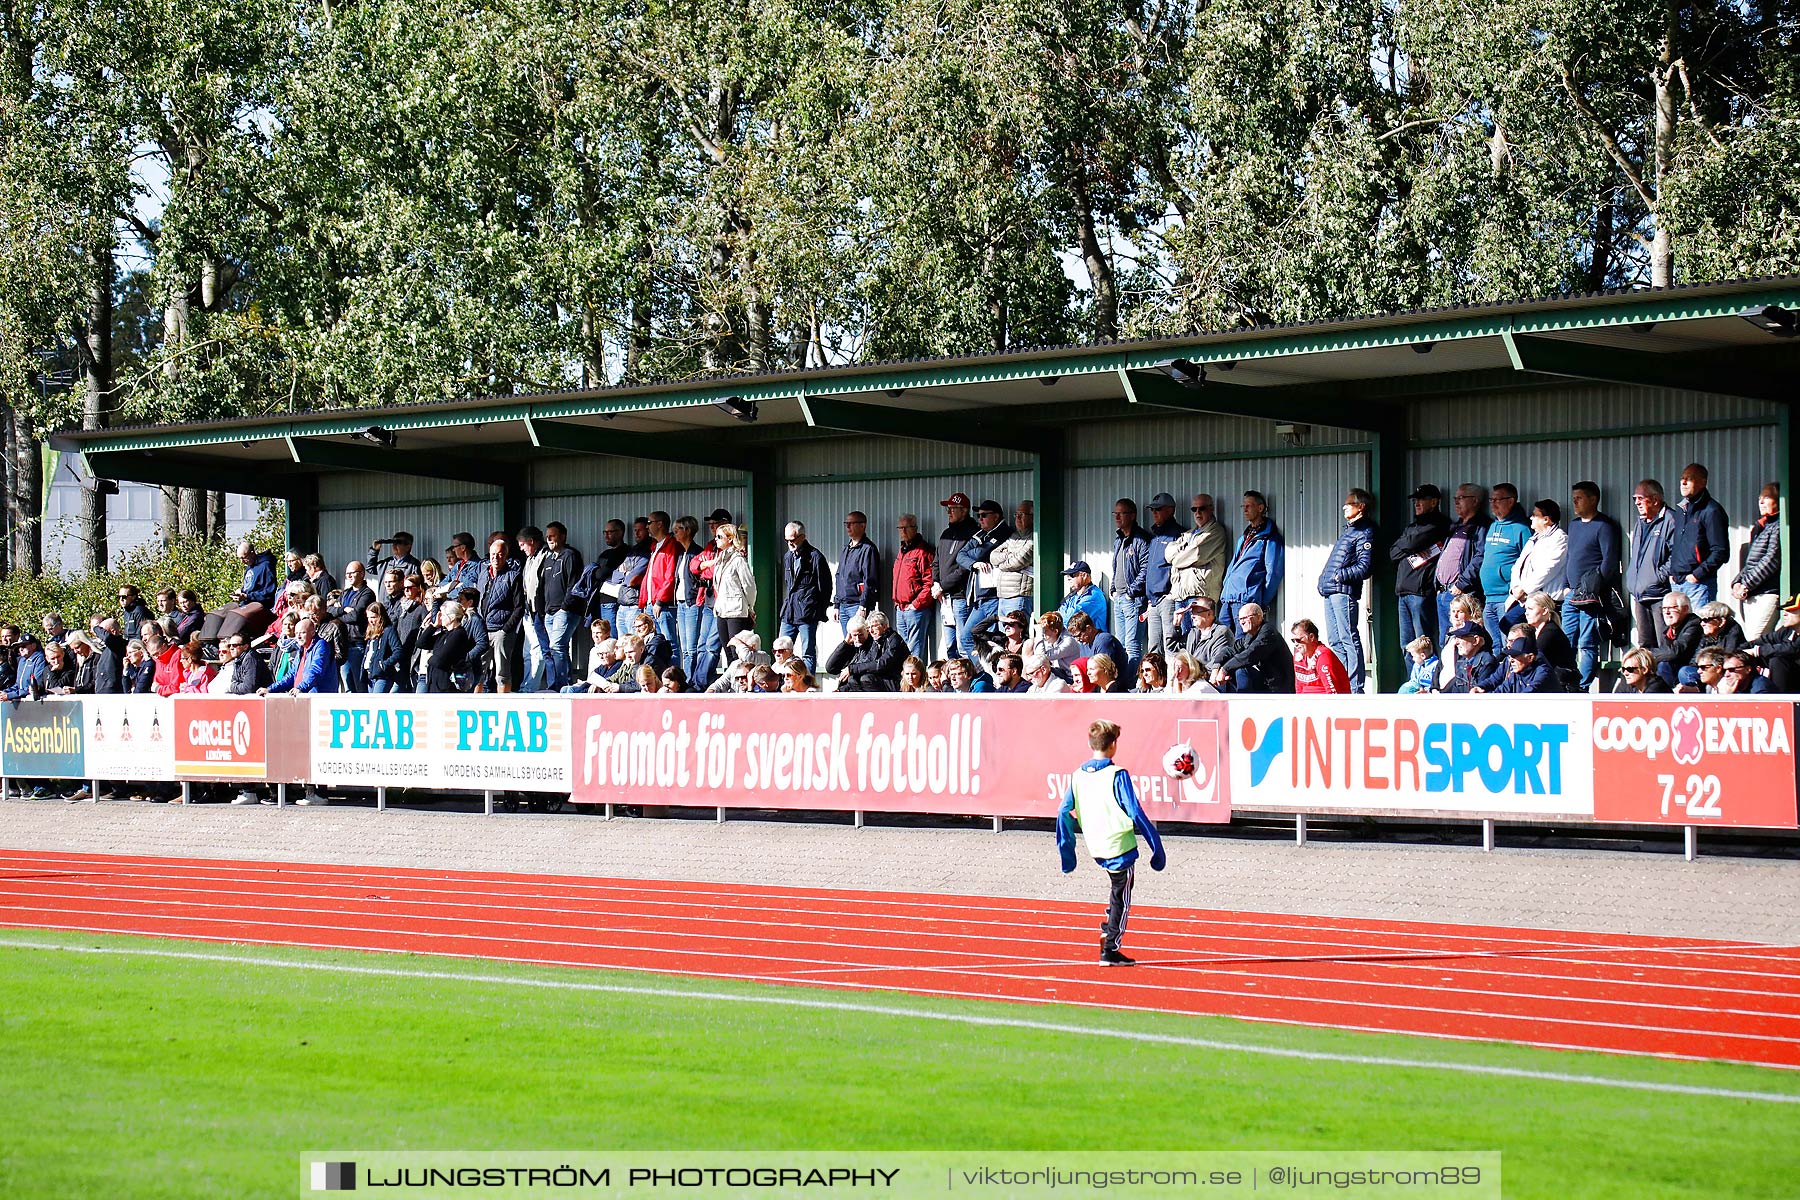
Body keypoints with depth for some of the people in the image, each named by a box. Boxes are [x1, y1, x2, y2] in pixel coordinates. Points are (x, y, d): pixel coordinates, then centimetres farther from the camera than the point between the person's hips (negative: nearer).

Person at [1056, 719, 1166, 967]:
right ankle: (1110, 951, 6)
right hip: (1120, 847, -6)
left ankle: (1110, 927, 22)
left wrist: (1067, 854, 12)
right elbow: (1136, 814, -15)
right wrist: (1156, 847, -8)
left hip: (1095, 849, 6)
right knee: (1121, 900, 5)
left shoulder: (1078, 775, 2)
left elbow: (1064, 814, 3)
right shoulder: (1117, 775, -15)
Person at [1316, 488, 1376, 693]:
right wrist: (1324, 578, 16)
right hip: (1330, 591, 10)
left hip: (1344, 591, -10)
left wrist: (1339, 576, -13)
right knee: (1335, 641, 10)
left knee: (1349, 640, -10)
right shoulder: (1347, 529, 22)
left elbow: (1364, 567, -15)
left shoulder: (1364, 532, -6)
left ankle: (1355, 688, -11)